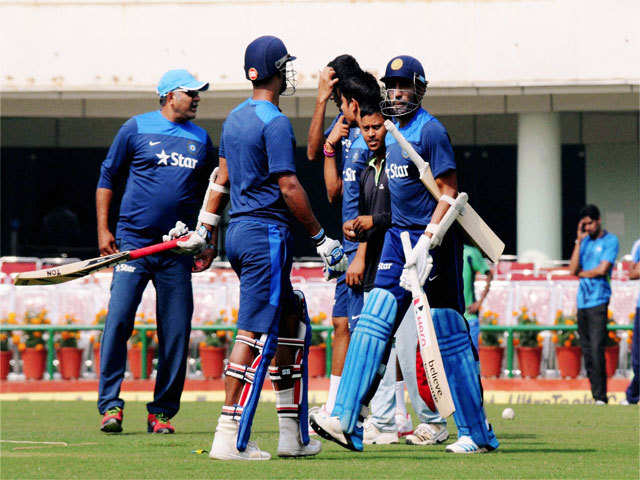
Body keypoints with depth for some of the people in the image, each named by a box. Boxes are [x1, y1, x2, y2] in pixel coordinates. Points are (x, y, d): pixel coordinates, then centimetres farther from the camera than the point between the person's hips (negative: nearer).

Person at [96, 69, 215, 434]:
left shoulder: (201, 139, 13)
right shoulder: (137, 128, 3)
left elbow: (209, 193, 21)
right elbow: (108, 177, 7)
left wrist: (207, 240, 11)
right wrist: (103, 229, -1)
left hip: (178, 249, 3)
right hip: (133, 241, -3)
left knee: (176, 331, -1)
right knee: (118, 319, -13)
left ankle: (161, 411, 7)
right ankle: (111, 405, -10)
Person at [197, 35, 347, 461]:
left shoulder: (235, 118, 14)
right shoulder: (275, 123, -14)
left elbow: (222, 177, 22)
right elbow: (289, 187, -17)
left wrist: (206, 228, 30)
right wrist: (322, 238, -12)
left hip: (239, 231, 10)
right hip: (267, 233, -10)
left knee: (290, 321, 17)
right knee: (256, 333, -8)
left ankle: (293, 434, 18)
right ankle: (230, 439, -10)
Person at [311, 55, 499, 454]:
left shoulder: (430, 130, -11)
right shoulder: (388, 133, 13)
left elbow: (449, 194, -16)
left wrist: (426, 243, -23)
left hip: (434, 240, -8)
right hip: (397, 238, 8)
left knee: (450, 338, -3)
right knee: (373, 325, -4)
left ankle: (478, 433, 4)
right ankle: (347, 422, -7)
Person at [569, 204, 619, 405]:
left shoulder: (610, 241, -1)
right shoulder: (585, 241, 17)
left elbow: (602, 269, -11)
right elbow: (573, 270, 6)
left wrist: (581, 273, 4)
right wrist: (579, 241, 3)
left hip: (598, 300, -6)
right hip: (582, 302, 6)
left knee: (596, 349, -13)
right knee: (587, 351, 4)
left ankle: (601, 396, -12)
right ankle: (595, 395, 6)